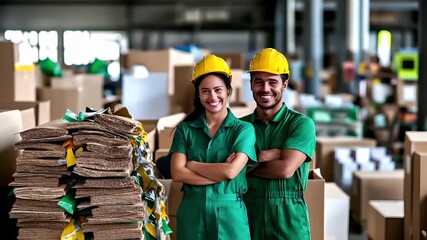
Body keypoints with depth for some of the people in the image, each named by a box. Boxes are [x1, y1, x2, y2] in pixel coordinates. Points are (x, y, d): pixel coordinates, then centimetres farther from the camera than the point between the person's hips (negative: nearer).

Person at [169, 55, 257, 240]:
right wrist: (220, 173, -13)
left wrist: (192, 165, -5)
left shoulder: (244, 129, -1)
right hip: (192, 213, 2)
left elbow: (231, 171, -14)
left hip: (230, 214, -1)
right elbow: (177, 173, -6)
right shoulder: (185, 129, 5)